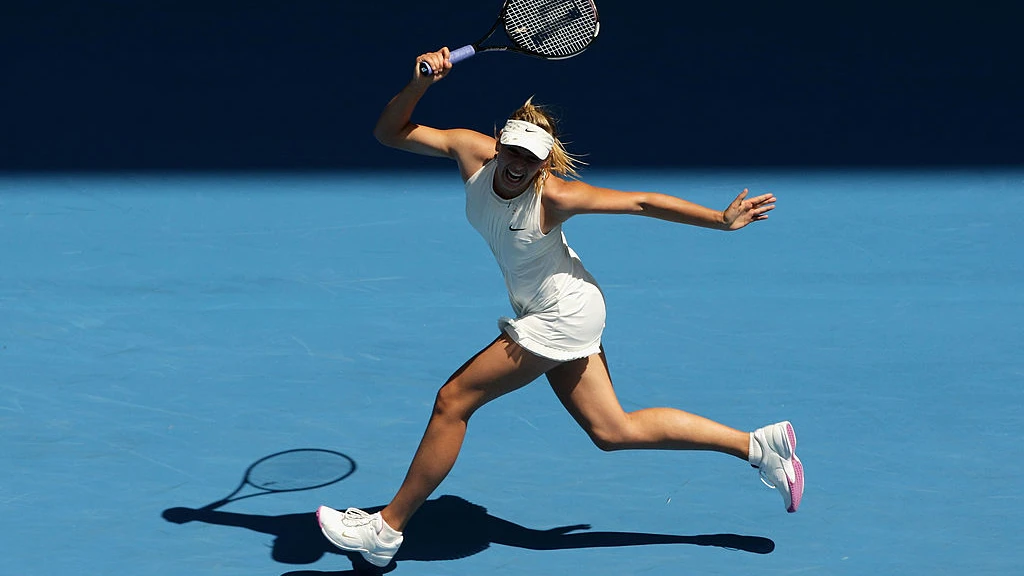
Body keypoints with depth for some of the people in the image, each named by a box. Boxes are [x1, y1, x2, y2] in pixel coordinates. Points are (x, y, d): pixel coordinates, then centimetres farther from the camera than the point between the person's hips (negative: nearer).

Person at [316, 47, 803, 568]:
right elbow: (389, 132, -8)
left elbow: (641, 202, -16)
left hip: (563, 315, -8)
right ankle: (758, 446, 21)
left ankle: (388, 528, 9)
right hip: (546, 314, 8)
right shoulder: (472, 152, -12)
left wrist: (722, 220, -10)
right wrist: (419, 83, -26)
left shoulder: (554, 196, -26)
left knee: (453, 400, -6)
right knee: (613, 432, 13)